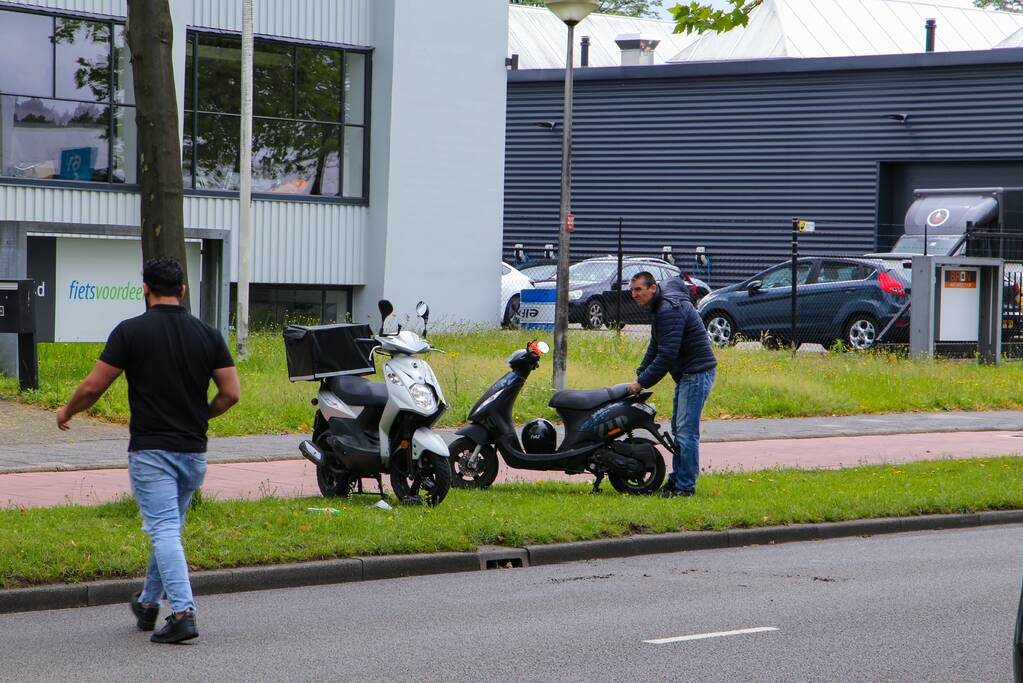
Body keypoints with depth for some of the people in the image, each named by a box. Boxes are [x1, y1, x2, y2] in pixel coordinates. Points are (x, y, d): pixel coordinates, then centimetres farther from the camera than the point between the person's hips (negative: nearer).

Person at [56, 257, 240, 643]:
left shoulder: (131, 332, -7)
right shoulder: (207, 334, 3)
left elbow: (92, 387, -6)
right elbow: (231, 393, 1)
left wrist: (67, 412, 14)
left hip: (151, 450, -5)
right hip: (193, 451, 5)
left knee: (164, 531, -9)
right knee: (169, 528, 20)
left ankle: (183, 613, -22)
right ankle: (148, 605, 33)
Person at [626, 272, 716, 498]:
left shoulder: (669, 310, -21)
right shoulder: (660, 307, 13)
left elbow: (667, 354, -24)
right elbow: (656, 345, 21)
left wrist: (642, 382, -17)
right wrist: (640, 374, 12)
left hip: (697, 373, -11)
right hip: (686, 374, 11)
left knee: (686, 431, -11)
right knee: (678, 429, 16)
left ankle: (685, 485, -8)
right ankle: (676, 480, 23)